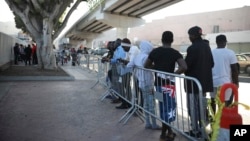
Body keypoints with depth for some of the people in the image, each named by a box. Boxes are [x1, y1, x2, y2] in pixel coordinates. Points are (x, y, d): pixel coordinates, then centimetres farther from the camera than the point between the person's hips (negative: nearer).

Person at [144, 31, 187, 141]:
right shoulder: (175, 53, -11)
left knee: (163, 107, 17)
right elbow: (184, 67, -25)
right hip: (168, 83, -5)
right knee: (169, 107, 7)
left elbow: (146, 66, 10)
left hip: (158, 83, 5)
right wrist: (173, 74, -15)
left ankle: (168, 130, 28)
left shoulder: (154, 51, 1)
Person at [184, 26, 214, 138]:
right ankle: (202, 128, 27)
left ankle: (195, 131, 9)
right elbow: (211, 63, 12)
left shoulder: (192, 48, -19)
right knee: (202, 106, 16)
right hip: (204, 81, 8)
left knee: (193, 107, 2)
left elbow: (186, 65, -17)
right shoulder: (206, 46, 6)